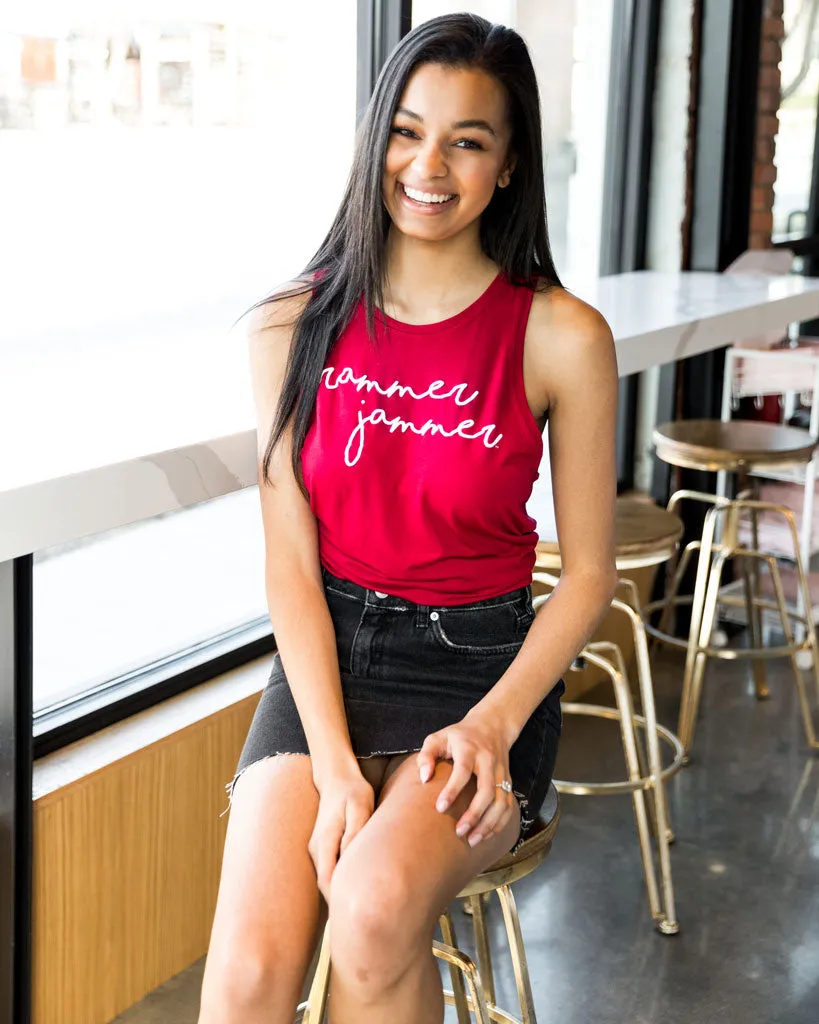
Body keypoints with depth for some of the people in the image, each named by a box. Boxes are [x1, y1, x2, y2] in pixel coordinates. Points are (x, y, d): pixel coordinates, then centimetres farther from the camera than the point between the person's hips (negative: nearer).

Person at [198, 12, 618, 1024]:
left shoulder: (562, 336, -6)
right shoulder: (293, 325, 0)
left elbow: (587, 573, 1)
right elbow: (291, 563, -2)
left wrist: (494, 725, -14)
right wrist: (334, 763, -13)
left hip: (483, 661, -1)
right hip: (327, 651, 2)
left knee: (373, 912, -29)